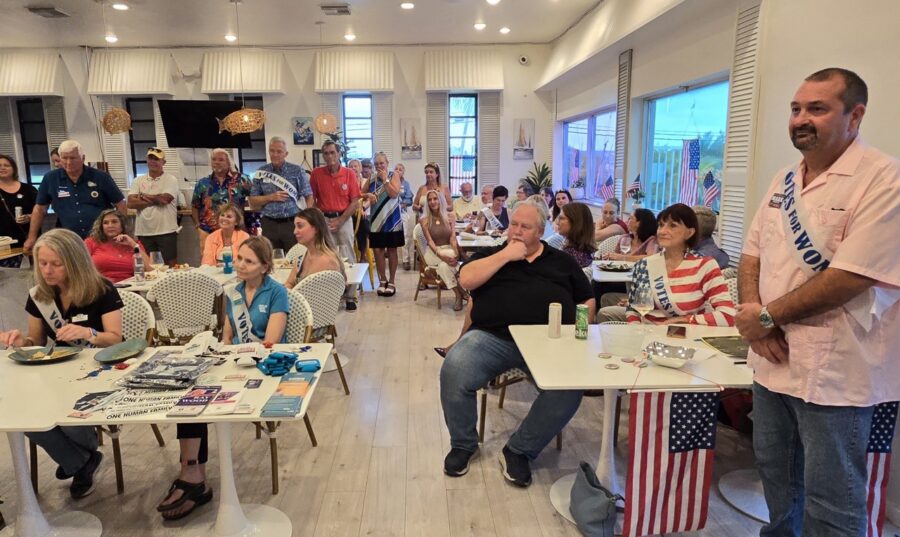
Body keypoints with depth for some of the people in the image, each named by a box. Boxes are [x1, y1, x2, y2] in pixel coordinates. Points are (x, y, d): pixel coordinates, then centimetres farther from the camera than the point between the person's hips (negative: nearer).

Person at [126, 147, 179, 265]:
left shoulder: (171, 180, 0)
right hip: (143, 233, 4)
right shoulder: (138, 180, 10)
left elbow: (164, 199, -15)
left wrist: (142, 196, -2)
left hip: (166, 231, -4)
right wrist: (155, 200, -12)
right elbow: (131, 203, -3)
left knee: (171, 265, 1)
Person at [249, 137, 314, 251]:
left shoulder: (297, 171, 1)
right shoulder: (261, 172, 6)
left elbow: (309, 196, 1)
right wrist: (270, 197, -8)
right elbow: (253, 201, 8)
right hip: (269, 224, 2)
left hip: (293, 223, -2)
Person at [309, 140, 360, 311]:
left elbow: (355, 202, -2)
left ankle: (350, 296, 8)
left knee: (347, 258, 0)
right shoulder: (316, 173, 1)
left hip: (344, 219, 0)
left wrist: (340, 220, -9)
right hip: (323, 220, 1)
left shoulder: (349, 173, -1)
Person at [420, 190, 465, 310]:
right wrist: (440, 255, -27)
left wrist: (456, 253, -22)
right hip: (432, 252, -2)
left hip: (449, 250, 2)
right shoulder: (425, 220, 0)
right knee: (450, 255, -35)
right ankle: (461, 293, -23)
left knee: (444, 265, -35)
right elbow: (430, 241, -10)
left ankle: (459, 295, -21)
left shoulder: (449, 218, 7)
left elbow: (453, 238, -2)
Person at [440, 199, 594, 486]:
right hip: (492, 336, 0)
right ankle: (462, 445, -1)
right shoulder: (492, 254, 20)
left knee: (571, 384, -30)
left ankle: (519, 450, -8)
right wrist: (506, 255, 0)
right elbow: (466, 279, 1)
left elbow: (587, 301, 21)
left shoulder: (562, 261, 23)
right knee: (453, 371, -29)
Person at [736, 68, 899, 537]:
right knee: (775, 473, 23)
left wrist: (767, 316, -15)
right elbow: (752, 252, 10)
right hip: (774, 359, 7)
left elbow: (850, 278, -22)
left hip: (833, 371, -7)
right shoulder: (784, 179, 9)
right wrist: (751, 313, -8)